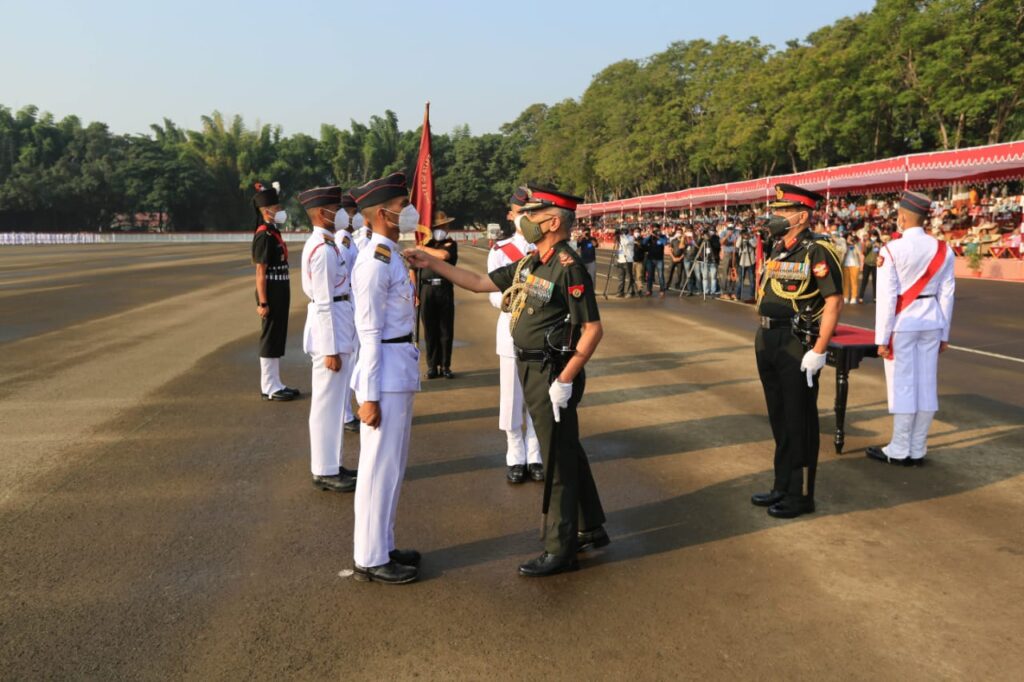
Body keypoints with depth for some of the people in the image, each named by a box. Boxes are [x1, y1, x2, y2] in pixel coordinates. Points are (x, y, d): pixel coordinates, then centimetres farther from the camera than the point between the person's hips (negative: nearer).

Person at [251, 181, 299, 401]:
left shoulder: (274, 233, 13)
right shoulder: (264, 236, -16)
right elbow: (260, 272, -19)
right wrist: (263, 302, -21)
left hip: (280, 292, 9)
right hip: (271, 293, -9)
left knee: (278, 338, 14)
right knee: (270, 338, -2)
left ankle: (274, 384, 23)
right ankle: (269, 388, 7)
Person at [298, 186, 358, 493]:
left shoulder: (330, 244, 12)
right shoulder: (323, 249, -18)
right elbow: (323, 304, -20)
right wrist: (330, 349, -20)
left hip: (340, 331, 10)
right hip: (330, 331, -10)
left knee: (334, 401, 17)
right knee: (328, 402, -1)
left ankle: (331, 464, 28)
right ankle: (325, 471, 9)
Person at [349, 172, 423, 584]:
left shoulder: (389, 255, 13)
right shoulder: (374, 261, -17)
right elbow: (369, 333, -18)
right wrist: (370, 395, -18)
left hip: (401, 371, 10)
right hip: (386, 375, -10)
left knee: (392, 465, 18)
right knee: (380, 468, 1)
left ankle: (381, 546, 32)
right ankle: (370, 559, 15)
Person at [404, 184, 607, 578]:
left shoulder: (568, 268, -19)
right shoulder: (530, 264, 9)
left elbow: (593, 329, -21)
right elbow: (481, 283, 15)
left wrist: (564, 380, -23)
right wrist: (434, 264, 12)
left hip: (553, 376, -9)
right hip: (532, 371, 9)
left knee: (558, 461, 2)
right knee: (568, 453, 19)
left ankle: (560, 550, 15)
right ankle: (591, 530, 34)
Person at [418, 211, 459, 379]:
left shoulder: (450, 244, 6)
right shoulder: (424, 244, 12)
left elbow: (443, 255, -18)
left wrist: (423, 249, -6)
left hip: (445, 290, -1)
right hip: (427, 290, 1)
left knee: (446, 331, 2)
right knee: (430, 331, 3)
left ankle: (445, 366, 12)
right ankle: (432, 366, 11)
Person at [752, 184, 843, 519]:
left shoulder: (817, 251, -13)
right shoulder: (776, 250, 11)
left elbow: (834, 302, -17)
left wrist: (818, 351, -21)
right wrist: (764, 340, 16)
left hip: (798, 348, -8)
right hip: (769, 343, 8)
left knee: (799, 422, 2)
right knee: (778, 418, 16)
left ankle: (800, 495, 14)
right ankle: (782, 486, 29)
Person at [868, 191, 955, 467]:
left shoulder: (892, 250, -12)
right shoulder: (943, 249, 3)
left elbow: (887, 296, -13)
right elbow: (947, 294, 5)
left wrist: (882, 337, -8)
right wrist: (944, 334, 13)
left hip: (903, 323, -5)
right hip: (931, 323, 5)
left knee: (902, 386, 1)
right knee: (926, 385, 8)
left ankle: (899, 450, 8)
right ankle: (917, 450, 16)